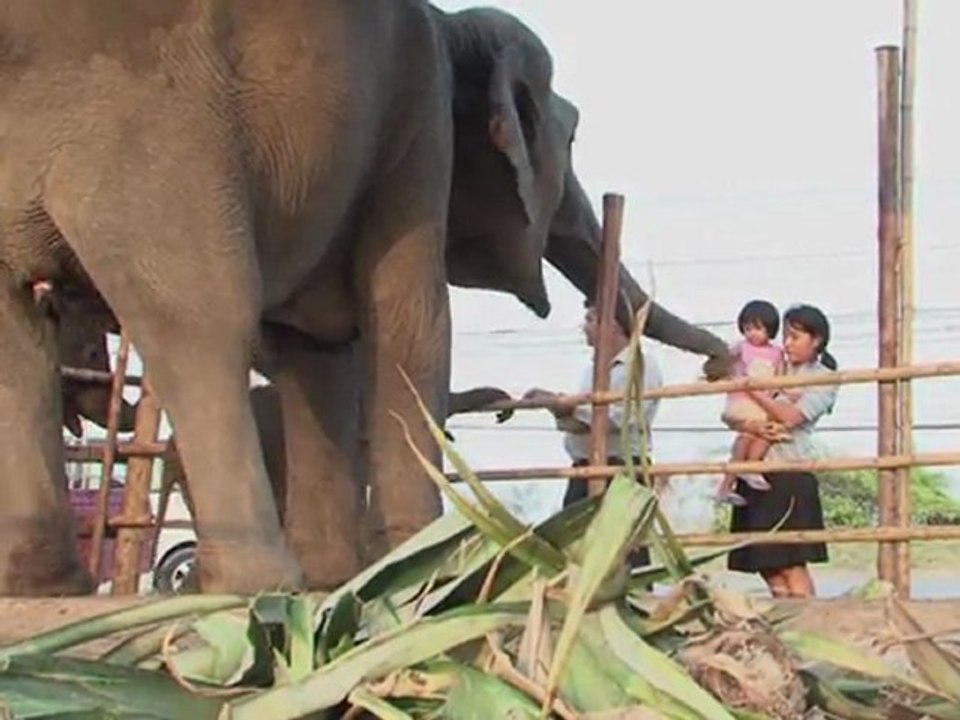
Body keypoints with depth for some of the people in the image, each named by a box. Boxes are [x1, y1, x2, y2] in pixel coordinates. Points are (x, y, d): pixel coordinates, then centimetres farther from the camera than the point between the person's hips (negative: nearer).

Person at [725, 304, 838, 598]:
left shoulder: (824, 380, 4)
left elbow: (790, 417, -12)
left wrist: (754, 391, -8)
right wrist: (750, 425, -12)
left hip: (791, 474, -6)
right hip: (758, 471, 6)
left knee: (792, 563, -11)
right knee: (767, 565, 3)